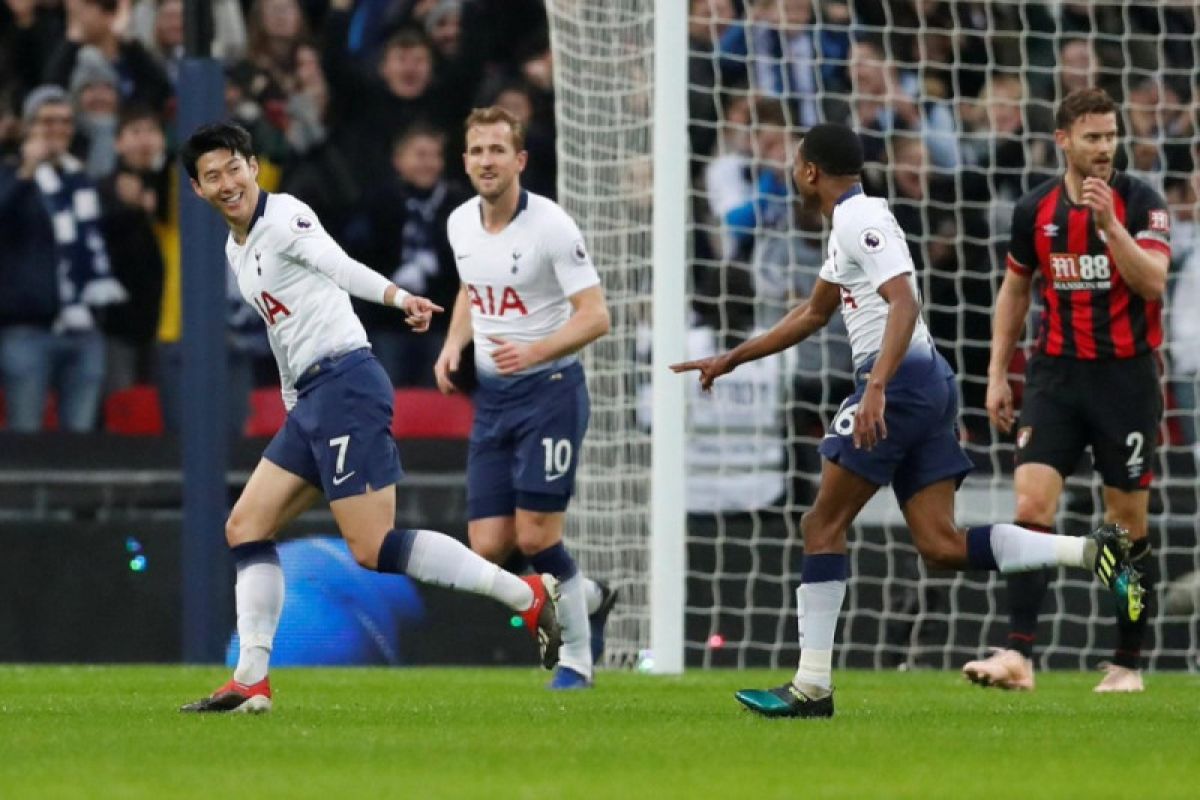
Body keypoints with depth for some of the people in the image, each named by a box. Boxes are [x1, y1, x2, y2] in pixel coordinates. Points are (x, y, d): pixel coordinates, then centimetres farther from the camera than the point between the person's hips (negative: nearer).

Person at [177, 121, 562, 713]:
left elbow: (338, 265, -28)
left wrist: (397, 297, -46)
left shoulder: (283, 217, -8)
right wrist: (292, 405, 30)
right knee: (245, 527, 8)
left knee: (373, 547, -15)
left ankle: (528, 596, -10)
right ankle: (251, 681, 8)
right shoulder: (237, 252, 20)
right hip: (311, 400, 10)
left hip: (345, 384, -10)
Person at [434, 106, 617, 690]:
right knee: (488, 546, -1)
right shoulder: (460, 224, 4)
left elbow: (595, 317, -17)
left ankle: (577, 658, 9)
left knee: (535, 534, -11)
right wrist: (454, 344, 6)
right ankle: (590, 598, 26)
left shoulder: (550, 226, -15)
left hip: (549, 387, -6)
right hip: (490, 396, 6)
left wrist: (534, 351, -31)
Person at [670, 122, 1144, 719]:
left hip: (900, 380, -10)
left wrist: (876, 387, -33)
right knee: (941, 546, 1)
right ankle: (1090, 551, -9)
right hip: (928, 383, 10)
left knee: (822, 525, -4)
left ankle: (812, 687, -4)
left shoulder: (860, 221, -9)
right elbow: (813, 314, 35)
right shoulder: (850, 224, 23)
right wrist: (730, 360, 38)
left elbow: (904, 302, -22)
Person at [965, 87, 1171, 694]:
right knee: (1031, 505, -13)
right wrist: (997, 375, 13)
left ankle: (1127, 663, 13)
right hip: (1057, 372, 2)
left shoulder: (1140, 203, -6)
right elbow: (1015, 289, 16)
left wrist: (1110, 224, -29)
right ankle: (1019, 656, -18)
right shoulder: (1035, 210, 4)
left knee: (1129, 525, 3)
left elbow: (1152, 281, -19)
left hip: (1127, 376, -2)